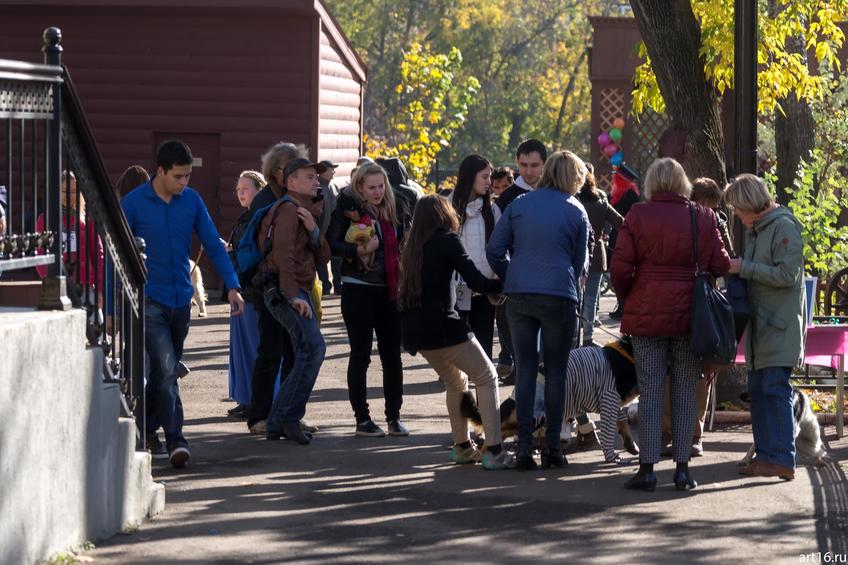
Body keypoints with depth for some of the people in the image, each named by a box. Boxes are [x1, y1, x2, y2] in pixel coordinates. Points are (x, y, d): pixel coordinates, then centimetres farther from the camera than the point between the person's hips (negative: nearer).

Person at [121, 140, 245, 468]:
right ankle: (175, 440, -15)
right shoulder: (133, 203, -8)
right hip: (150, 299, -5)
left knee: (164, 369, 13)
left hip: (181, 299, 5)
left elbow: (213, 243, 8)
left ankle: (147, 427, 29)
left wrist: (232, 286, -3)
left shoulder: (191, 200, 4)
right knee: (166, 369, -14)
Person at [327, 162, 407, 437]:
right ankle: (362, 419, 5)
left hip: (388, 290, 5)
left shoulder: (389, 210, 13)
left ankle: (394, 417, 11)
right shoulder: (348, 207, -4)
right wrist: (359, 250, -25)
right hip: (358, 289, -5)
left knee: (392, 354, 5)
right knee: (360, 355, 0)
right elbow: (332, 243, -12)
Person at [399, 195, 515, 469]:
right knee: (486, 377, 0)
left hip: (416, 329, 7)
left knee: (455, 382, 25)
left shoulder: (414, 245, 16)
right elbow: (477, 282, -9)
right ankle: (494, 451, -10)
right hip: (443, 326, -7)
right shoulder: (447, 240, -4)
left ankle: (462, 447, 25)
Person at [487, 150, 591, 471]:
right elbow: (580, 262, 10)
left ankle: (524, 447, 2)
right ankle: (552, 447, 4)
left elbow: (494, 250, 5)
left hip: (519, 296, 2)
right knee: (555, 372, 5)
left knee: (525, 370, 6)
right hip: (559, 297, -2)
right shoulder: (576, 212, 3)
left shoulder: (518, 205, 7)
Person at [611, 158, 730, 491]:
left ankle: (647, 468, -1)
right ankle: (682, 468, 6)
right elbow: (721, 265, 1)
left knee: (649, 391, 2)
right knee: (685, 391, 7)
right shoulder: (702, 218, 0)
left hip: (647, 314, -1)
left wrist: (627, 299, 9)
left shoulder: (637, 217, -5)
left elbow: (620, 268, -8)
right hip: (689, 314, 1)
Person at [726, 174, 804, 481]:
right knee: (758, 389, 8)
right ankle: (765, 455, 13)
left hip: (780, 324, -9)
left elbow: (787, 274, -17)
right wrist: (733, 269, 5)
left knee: (775, 388, -11)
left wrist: (744, 268, -15)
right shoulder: (754, 230, 16)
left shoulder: (784, 226, -11)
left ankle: (782, 459, -10)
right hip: (759, 323, 9)